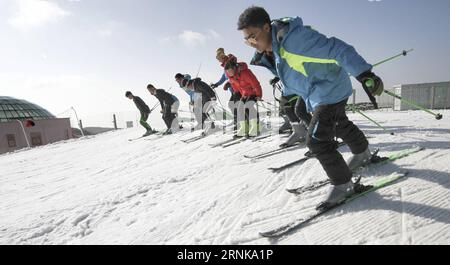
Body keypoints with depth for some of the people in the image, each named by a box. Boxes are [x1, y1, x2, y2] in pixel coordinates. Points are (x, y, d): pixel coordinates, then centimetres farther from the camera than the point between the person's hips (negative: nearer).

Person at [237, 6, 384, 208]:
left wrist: (364, 74, -31)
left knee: (317, 140, -15)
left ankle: (342, 184, 6)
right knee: (339, 124, 28)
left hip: (331, 91, -10)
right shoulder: (268, 50, -3)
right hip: (317, 96, 10)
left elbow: (336, 49, -30)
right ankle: (363, 153, 56)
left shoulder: (293, 38, -31)